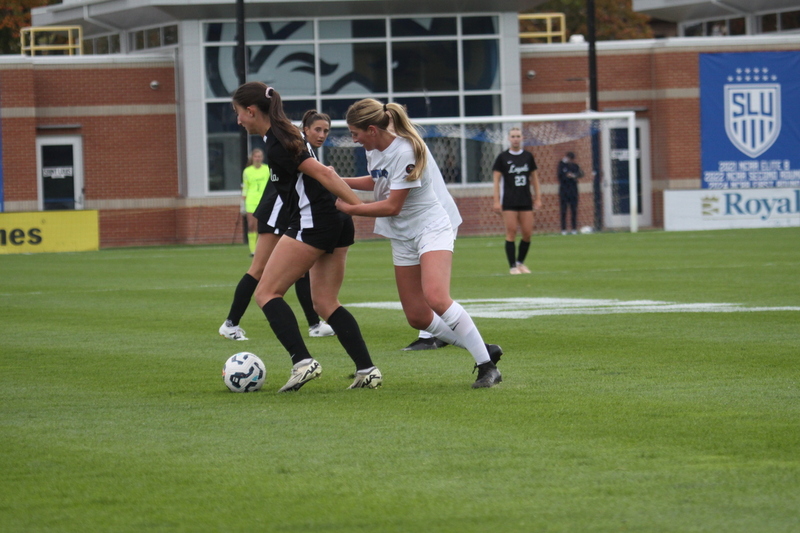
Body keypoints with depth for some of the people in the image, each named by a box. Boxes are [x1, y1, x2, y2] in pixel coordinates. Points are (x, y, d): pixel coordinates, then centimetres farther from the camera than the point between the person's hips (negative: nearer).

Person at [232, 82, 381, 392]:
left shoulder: (276, 145, -13)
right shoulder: (284, 135, 17)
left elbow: (322, 173, -18)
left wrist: (361, 207, -20)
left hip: (312, 223, -10)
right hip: (336, 226, 10)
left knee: (267, 293, -4)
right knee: (325, 302, 10)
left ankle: (303, 361, -18)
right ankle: (367, 370, 0)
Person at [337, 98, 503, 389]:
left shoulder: (405, 152, -22)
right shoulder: (374, 150, 5)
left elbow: (392, 206, -21)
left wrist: (348, 208, -13)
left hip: (431, 228, -9)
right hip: (403, 238, 9)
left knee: (436, 298, -30)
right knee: (417, 317, 2)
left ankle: (487, 366, -22)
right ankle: (484, 352, 16)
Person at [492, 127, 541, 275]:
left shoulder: (528, 156, 9)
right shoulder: (502, 157, 0)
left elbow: (534, 177, 15)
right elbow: (496, 179, -1)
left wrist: (538, 198, 10)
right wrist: (496, 201, -8)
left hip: (526, 200, 3)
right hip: (509, 201, -3)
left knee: (527, 234, -1)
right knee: (511, 233, -7)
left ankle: (521, 262, 17)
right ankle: (513, 266, -1)